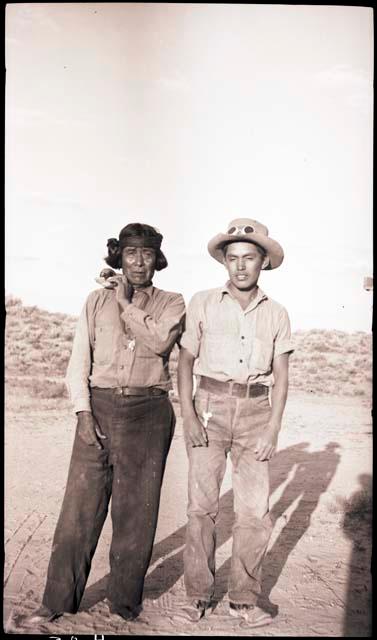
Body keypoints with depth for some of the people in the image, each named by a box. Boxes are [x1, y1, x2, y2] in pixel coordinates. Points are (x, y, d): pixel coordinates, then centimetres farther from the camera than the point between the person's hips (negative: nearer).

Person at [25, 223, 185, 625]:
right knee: (79, 506, 3)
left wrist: (127, 303, -8)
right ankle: (58, 602, 19)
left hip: (149, 412, -1)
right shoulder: (98, 299, 9)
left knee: (136, 510, 7)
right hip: (99, 406, 1)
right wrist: (84, 413, -4)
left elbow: (159, 341, -15)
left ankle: (124, 604, 24)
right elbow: (79, 361, 5)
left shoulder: (170, 303, 6)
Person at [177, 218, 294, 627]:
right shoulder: (203, 303, 1)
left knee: (255, 512, 3)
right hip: (210, 408, -1)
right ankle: (199, 596, 18)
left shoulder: (276, 314, 6)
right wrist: (188, 417, -7)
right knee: (202, 505, 1)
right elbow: (185, 362, 2)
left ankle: (244, 598, 21)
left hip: (255, 411, 2)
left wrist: (273, 430, -1)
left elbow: (281, 377, 8)